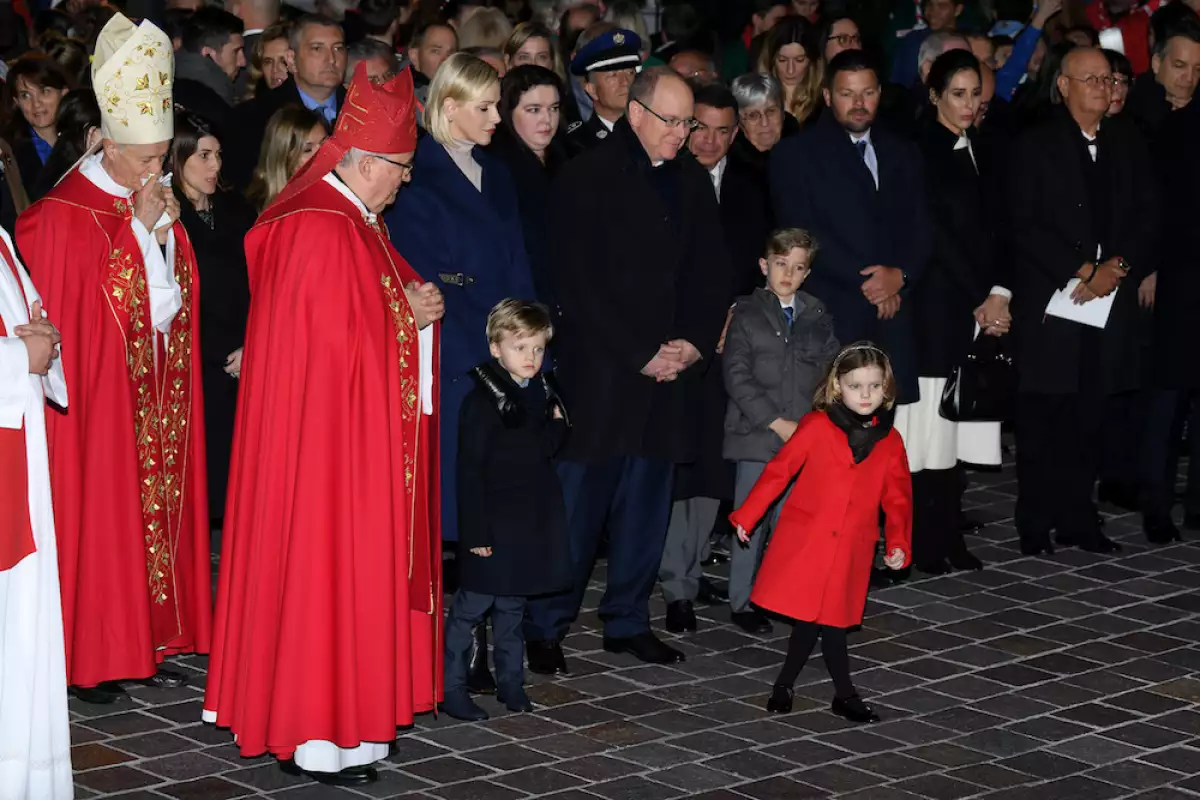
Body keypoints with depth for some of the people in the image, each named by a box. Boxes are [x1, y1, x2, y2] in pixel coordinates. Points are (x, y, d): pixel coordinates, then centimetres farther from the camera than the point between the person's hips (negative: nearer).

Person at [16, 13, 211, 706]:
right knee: (100, 516, -4)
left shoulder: (155, 202, 10)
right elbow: (106, 303, -15)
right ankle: (90, 657, 3)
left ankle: (150, 640, 15)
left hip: (156, 392, 7)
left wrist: (164, 231, -1)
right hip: (96, 392, -7)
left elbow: (174, 302, 9)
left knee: (159, 507, 7)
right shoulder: (66, 215, -12)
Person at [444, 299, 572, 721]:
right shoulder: (482, 400, -12)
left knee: (512, 605, 16)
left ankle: (510, 682, 24)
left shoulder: (543, 394, 9)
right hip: (492, 523, -6)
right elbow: (470, 470, -14)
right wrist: (475, 531, -17)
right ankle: (450, 687, 4)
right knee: (471, 604, -2)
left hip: (531, 520, 7)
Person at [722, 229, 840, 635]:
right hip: (756, 435, -2)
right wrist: (777, 423, -11)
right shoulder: (747, 314, 1)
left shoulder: (818, 318, 10)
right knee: (752, 521, 1)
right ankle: (742, 602, 11)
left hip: (805, 437, 2)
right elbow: (737, 376, -5)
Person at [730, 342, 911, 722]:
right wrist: (746, 517, -2)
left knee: (824, 616, 3)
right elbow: (779, 471, -2)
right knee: (819, 618, -3)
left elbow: (897, 498, 10)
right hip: (804, 543, -3)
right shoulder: (816, 427, -5)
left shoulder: (890, 441, 4)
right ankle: (844, 694, 10)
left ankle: (784, 685, 19)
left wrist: (898, 544, -1)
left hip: (849, 552, 3)